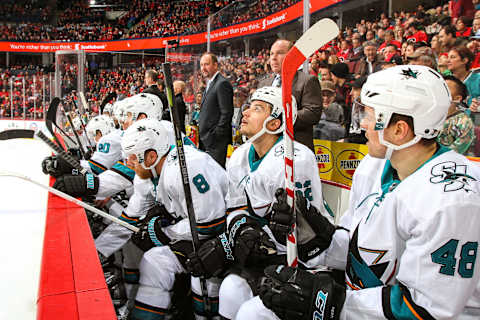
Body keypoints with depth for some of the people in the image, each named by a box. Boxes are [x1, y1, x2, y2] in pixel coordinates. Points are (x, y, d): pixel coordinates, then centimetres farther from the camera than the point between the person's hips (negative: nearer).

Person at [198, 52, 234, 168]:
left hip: (216, 140, -10)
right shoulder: (210, 84, 19)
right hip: (206, 139, 10)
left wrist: (216, 135, -18)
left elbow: (227, 113, -18)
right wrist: (202, 134, 15)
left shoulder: (222, 84, -13)